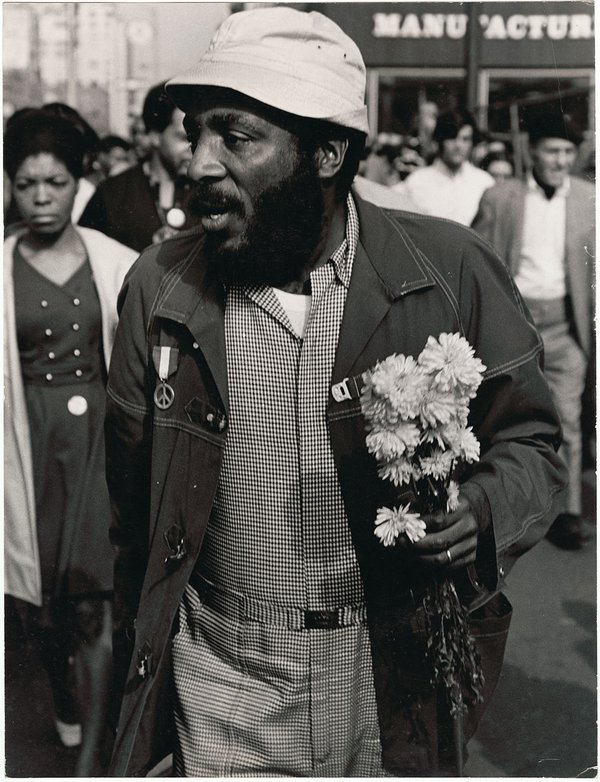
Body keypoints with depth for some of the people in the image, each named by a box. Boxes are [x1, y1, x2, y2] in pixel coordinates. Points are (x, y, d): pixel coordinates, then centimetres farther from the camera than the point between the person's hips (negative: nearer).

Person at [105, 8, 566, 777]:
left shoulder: (451, 270, -11)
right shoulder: (159, 286, -4)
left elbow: (529, 439, 1)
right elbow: (134, 502, 4)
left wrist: (483, 513, -21)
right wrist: (136, 675, 10)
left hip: (399, 675, 0)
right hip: (223, 678, 1)